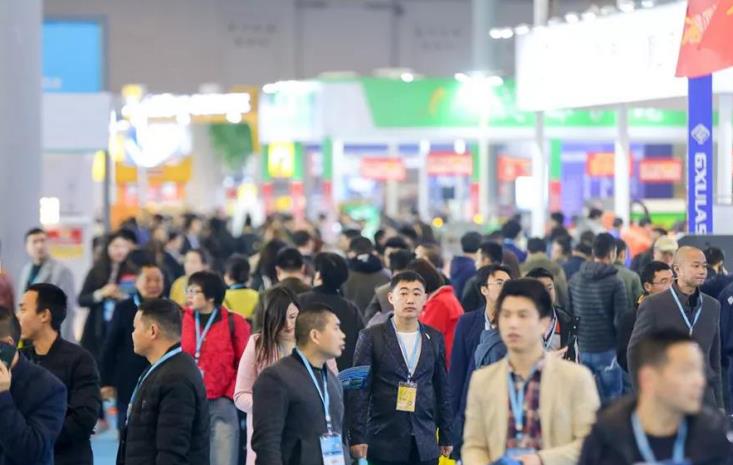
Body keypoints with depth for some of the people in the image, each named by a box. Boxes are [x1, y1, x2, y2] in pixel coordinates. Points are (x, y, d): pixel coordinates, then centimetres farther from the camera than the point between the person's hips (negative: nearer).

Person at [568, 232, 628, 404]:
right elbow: (621, 319, -12)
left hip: (581, 349, 5)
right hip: (607, 350, -5)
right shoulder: (615, 283, -11)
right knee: (611, 401, 3)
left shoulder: (575, 280, 4)